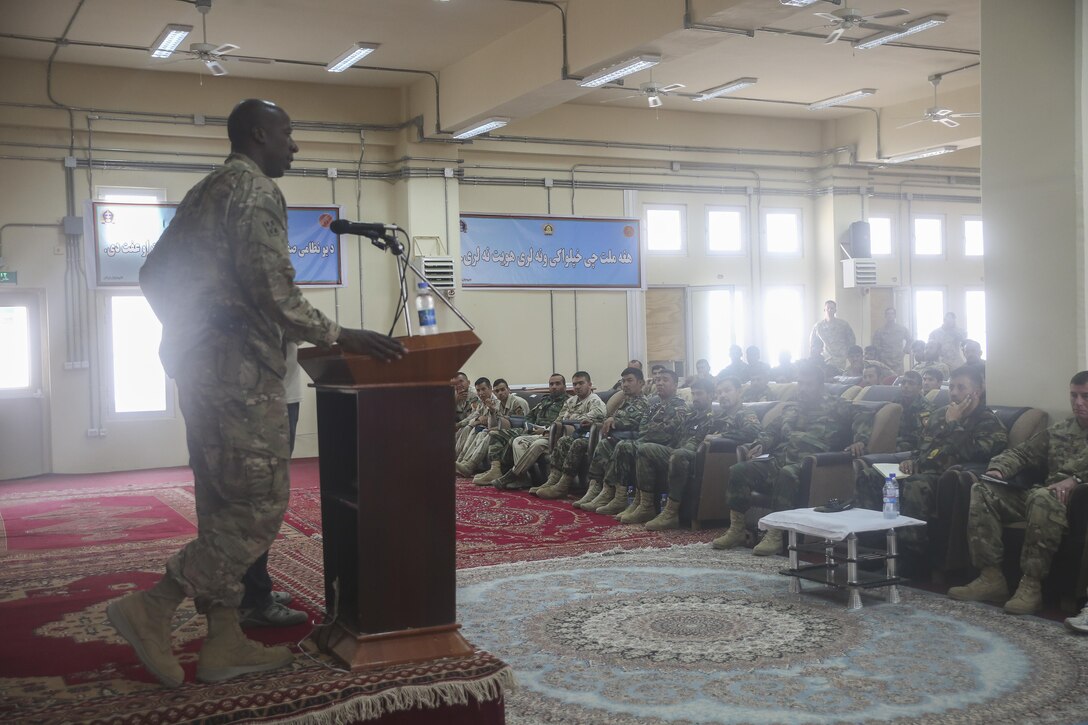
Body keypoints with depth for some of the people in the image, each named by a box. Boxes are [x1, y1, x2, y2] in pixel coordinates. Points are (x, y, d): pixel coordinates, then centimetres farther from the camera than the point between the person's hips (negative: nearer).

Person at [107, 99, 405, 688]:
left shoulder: (204, 193, 22)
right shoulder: (257, 189, -8)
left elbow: (154, 274, 23)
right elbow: (271, 288, -18)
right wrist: (338, 337, -10)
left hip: (195, 363, 10)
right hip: (239, 367, -10)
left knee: (223, 503, 10)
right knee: (262, 504, -7)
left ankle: (225, 643, 13)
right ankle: (152, 609, -5)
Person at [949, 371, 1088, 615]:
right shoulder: (1058, 431, 26)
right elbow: (1022, 453, 22)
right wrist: (999, 469, 1)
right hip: (1043, 494, 7)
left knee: (1042, 498, -40)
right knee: (982, 491, -12)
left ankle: (1031, 585, -36)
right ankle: (991, 578, -21)